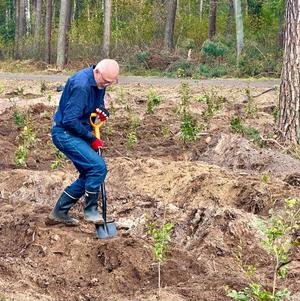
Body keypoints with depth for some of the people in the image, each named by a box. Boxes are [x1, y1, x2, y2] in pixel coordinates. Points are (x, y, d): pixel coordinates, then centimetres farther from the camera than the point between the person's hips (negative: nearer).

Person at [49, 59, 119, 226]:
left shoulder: (99, 82, 2)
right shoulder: (81, 85, -26)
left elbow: (98, 104, 20)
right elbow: (70, 120, -27)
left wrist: (103, 111, -6)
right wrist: (91, 138, -16)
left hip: (79, 133, 10)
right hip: (65, 133, -10)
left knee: (89, 175, 10)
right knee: (98, 167, -20)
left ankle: (60, 212, 19)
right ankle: (91, 210, -5)